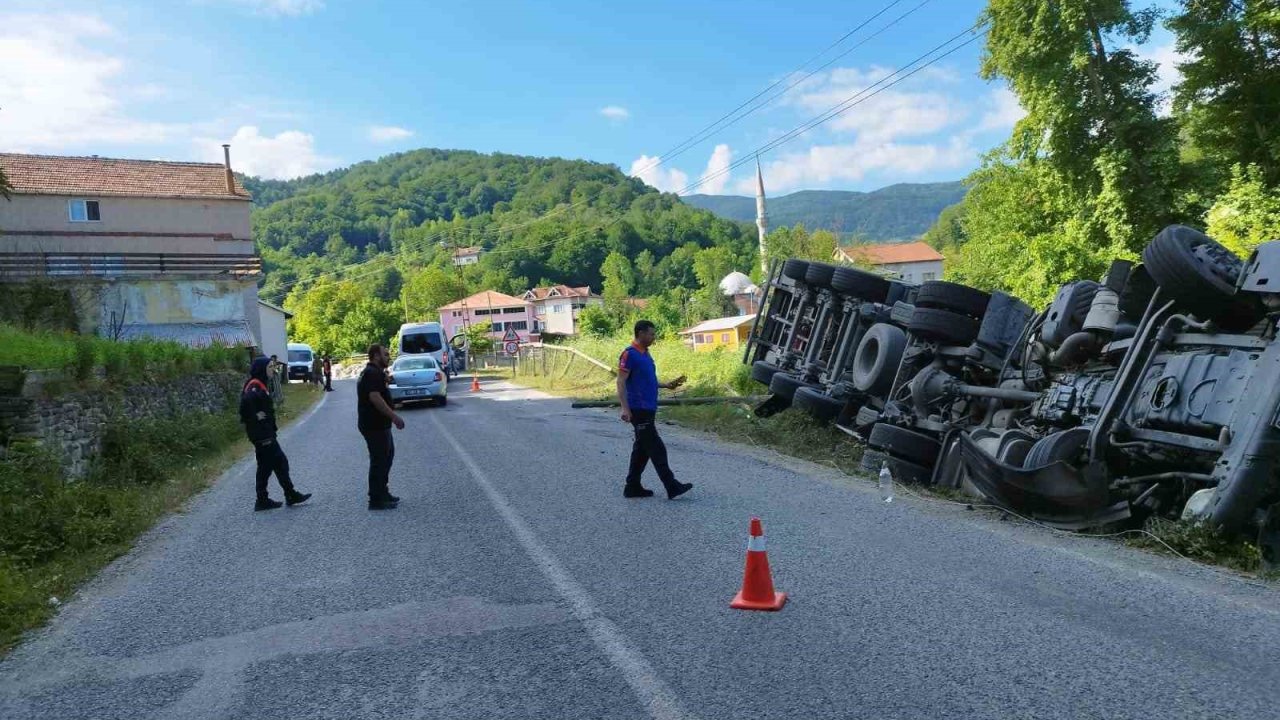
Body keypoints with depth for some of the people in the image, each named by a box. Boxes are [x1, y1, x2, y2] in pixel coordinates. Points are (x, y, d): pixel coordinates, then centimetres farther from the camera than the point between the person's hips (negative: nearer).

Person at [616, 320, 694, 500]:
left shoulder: (645, 354, 15)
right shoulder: (630, 354, -13)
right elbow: (621, 382, -17)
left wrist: (667, 385, 18)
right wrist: (625, 408, -24)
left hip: (648, 409, 10)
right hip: (639, 410, -10)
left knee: (642, 449, 12)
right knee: (657, 449, -7)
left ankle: (632, 487, 19)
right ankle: (672, 487, -4)